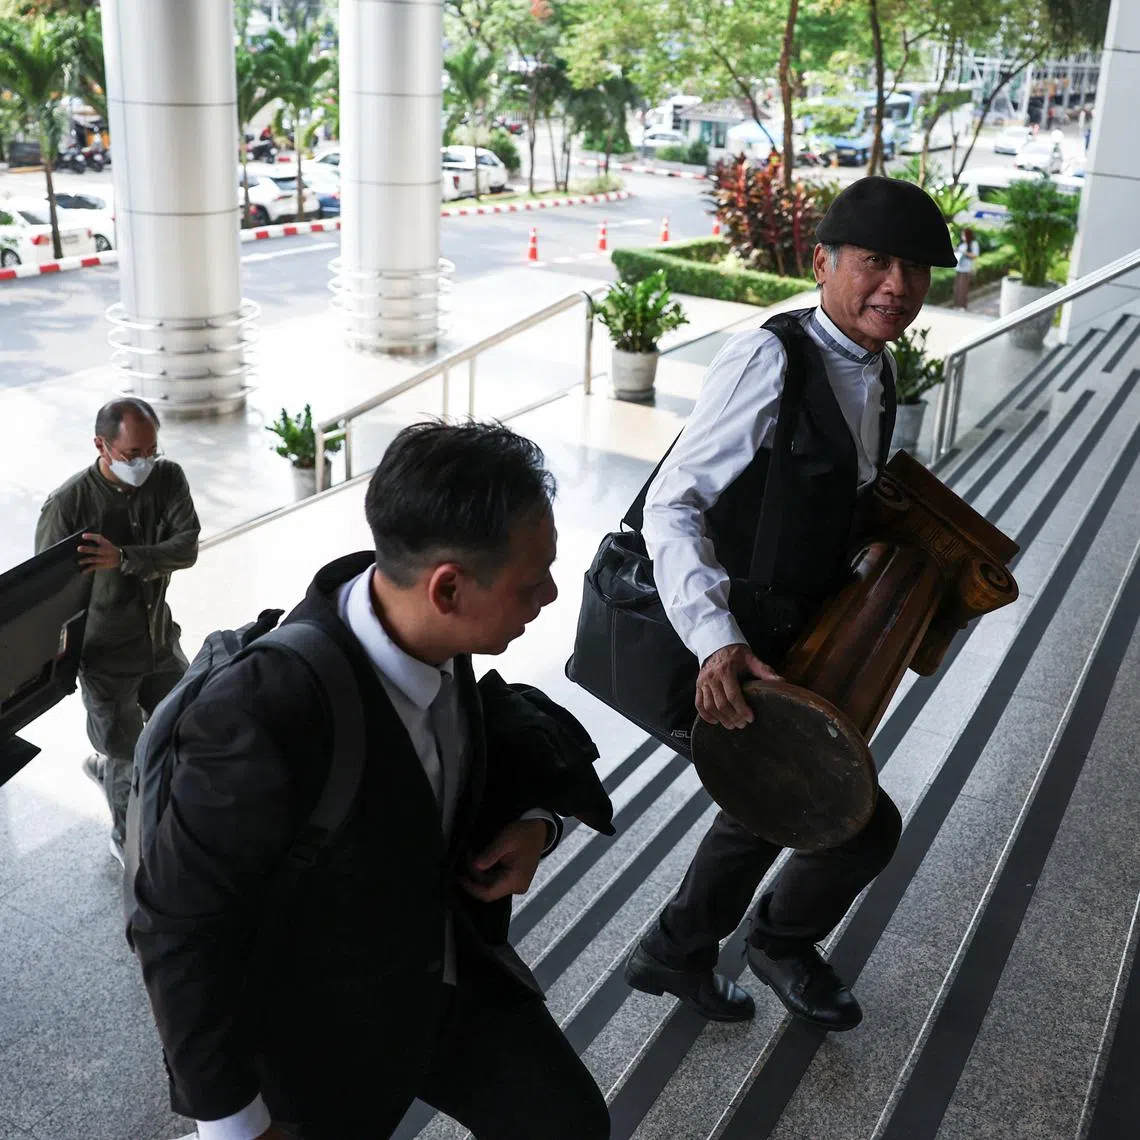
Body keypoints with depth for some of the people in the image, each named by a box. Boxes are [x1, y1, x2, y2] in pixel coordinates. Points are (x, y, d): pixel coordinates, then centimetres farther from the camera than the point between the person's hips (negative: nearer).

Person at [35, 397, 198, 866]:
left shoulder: (168, 478, -10)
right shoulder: (67, 504, -22)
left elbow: (187, 548, -21)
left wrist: (122, 558, -36)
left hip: (161, 639, 5)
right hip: (105, 656, -5)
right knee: (129, 758, 9)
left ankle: (105, 766, 52)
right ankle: (126, 840, 38)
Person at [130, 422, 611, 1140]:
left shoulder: (432, 636, -15)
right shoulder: (263, 714, -37)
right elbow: (180, 927, -24)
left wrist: (532, 822, -13)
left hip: (454, 965, 6)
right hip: (330, 1033, -5)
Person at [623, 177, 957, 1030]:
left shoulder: (877, 375, 7)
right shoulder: (770, 358, -20)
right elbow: (673, 506, -24)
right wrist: (716, 640, -34)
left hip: (802, 639, 9)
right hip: (739, 655, -9)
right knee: (864, 824, -1)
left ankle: (675, 954, 47)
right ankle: (785, 940, 31)